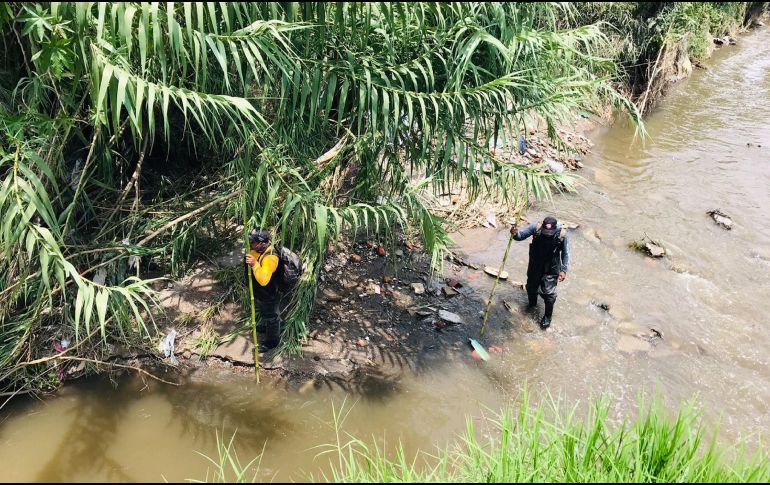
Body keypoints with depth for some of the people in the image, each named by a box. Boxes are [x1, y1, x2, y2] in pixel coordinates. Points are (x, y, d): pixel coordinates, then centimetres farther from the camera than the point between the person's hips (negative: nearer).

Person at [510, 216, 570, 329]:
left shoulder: (562, 235, -24)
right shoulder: (536, 228, -23)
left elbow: (565, 253, -11)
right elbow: (521, 235, -16)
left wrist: (564, 270, -14)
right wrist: (515, 233, -40)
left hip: (551, 269, -3)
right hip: (535, 265, 3)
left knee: (548, 293, -1)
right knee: (531, 287, 21)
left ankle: (548, 316, 24)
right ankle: (532, 304, 53)